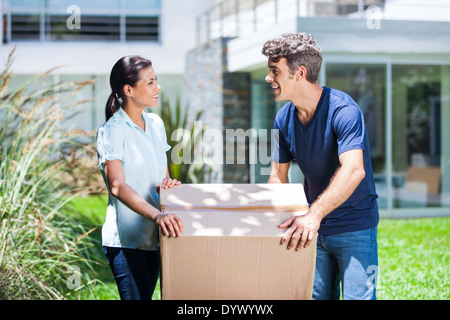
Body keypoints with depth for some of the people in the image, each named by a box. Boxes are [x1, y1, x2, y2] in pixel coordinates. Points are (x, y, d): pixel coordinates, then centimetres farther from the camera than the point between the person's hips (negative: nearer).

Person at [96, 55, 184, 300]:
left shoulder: (155, 123, 10)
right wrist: (157, 215, -40)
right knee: (134, 296, -11)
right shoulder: (112, 131, -13)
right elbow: (117, 186, -26)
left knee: (146, 295, 11)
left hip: (154, 236, 7)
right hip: (125, 240, -7)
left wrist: (166, 184, -7)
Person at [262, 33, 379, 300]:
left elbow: (353, 170, -33)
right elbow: (278, 176, 9)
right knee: (316, 295, 9)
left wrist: (313, 215, -43)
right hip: (313, 228, 6)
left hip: (354, 226, -6)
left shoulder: (343, 110, -20)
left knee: (357, 295, -10)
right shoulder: (284, 119, 1)